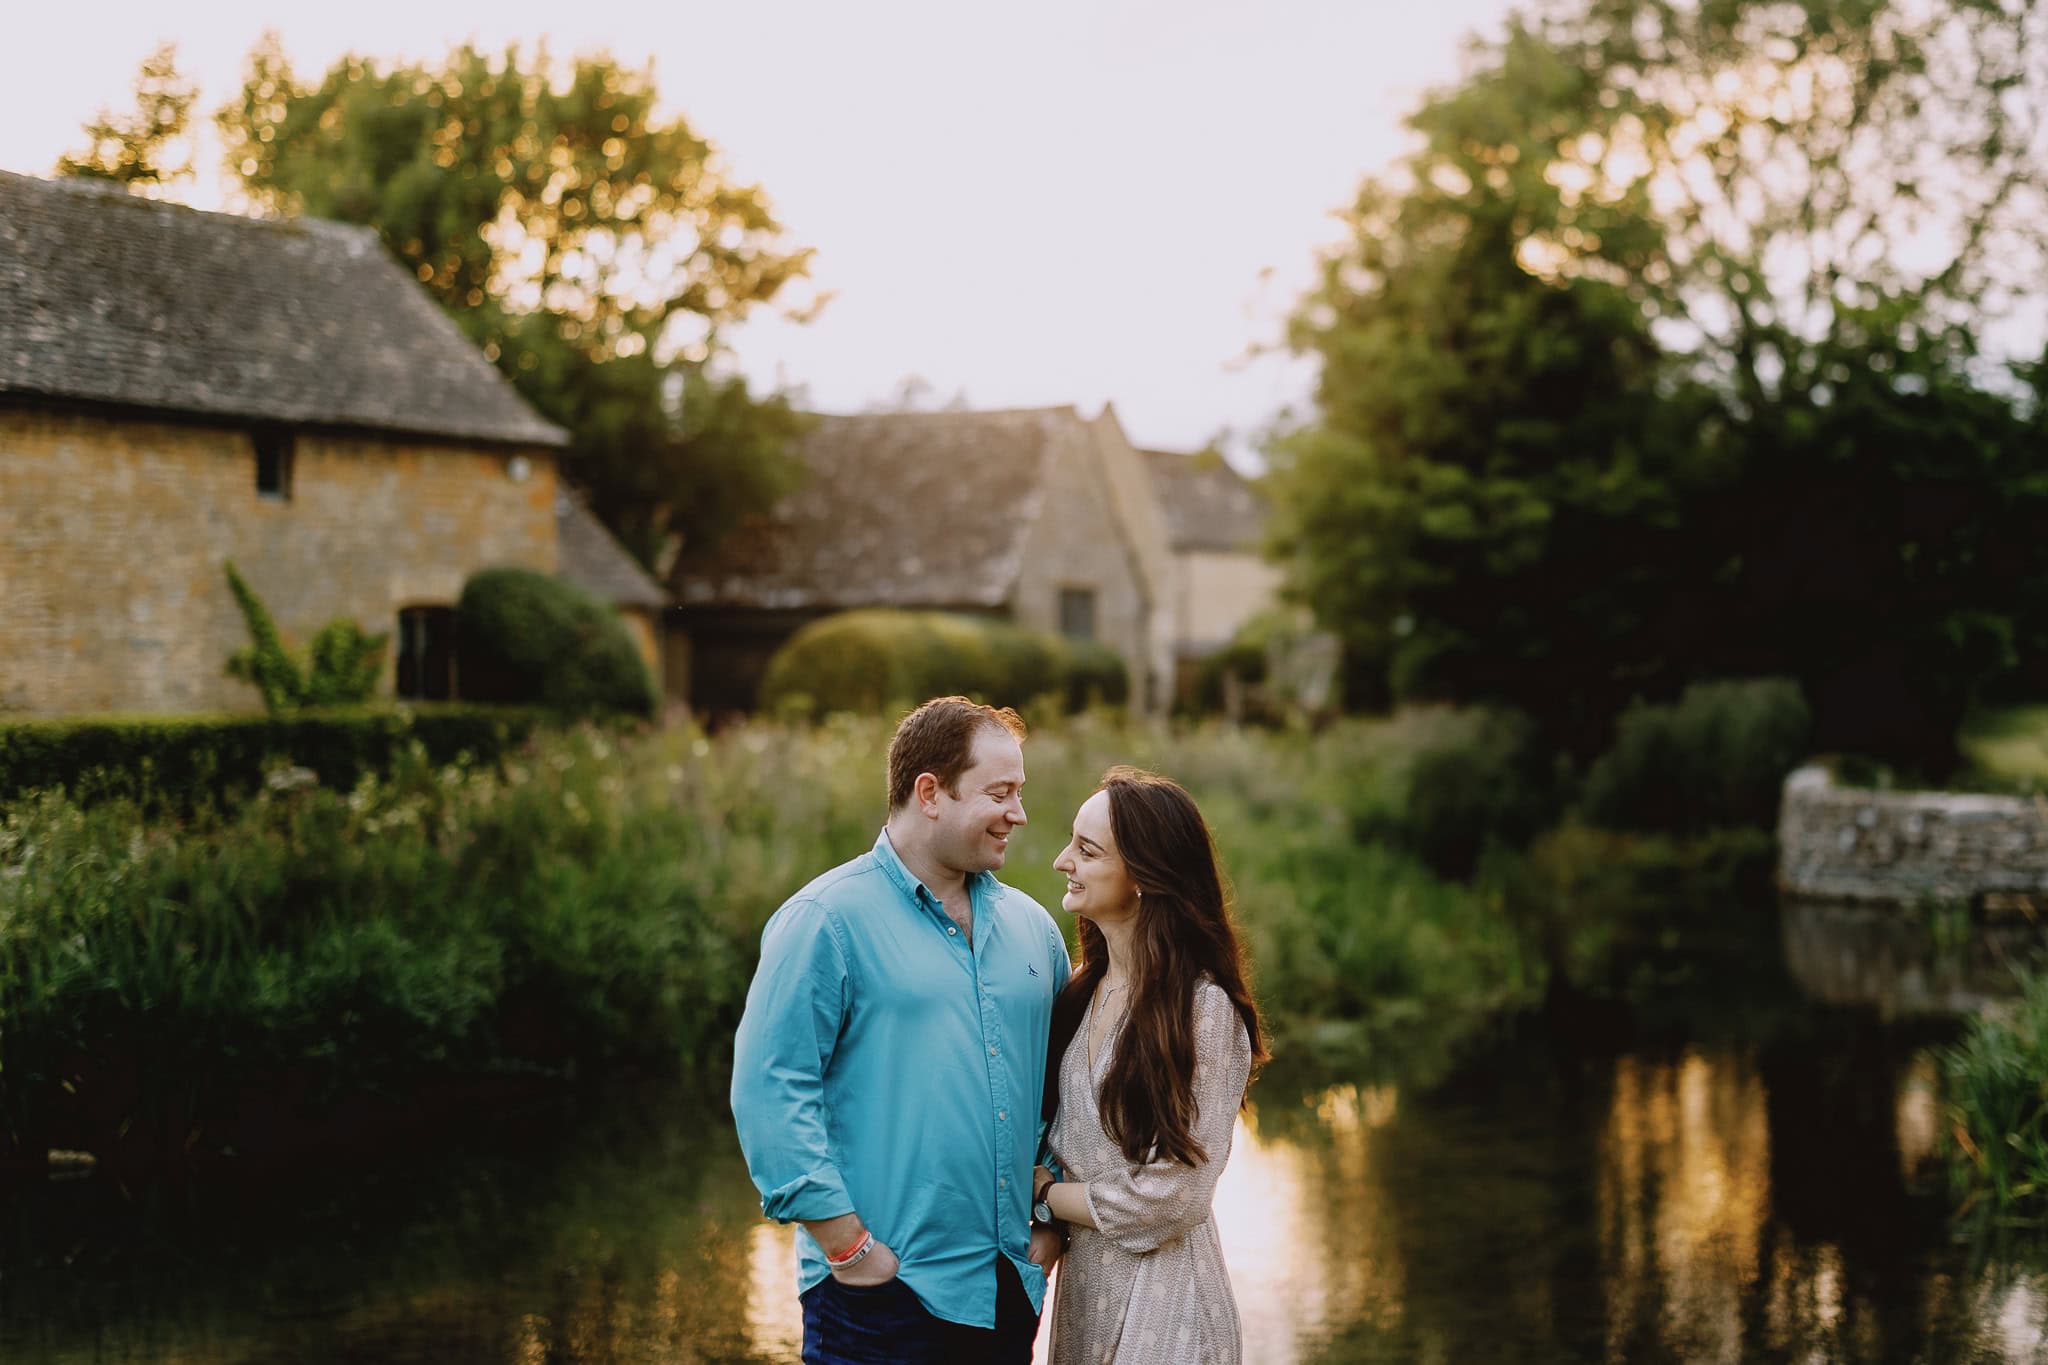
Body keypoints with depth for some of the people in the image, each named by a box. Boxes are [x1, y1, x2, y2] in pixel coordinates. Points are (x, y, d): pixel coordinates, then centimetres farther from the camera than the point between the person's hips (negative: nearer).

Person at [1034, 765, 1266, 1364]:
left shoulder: (1205, 1009, -18)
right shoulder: (1083, 990, 4)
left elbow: (1165, 1201, -19)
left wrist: (1042, 1192, -6)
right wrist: (1049, 1229, -8)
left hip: (1161, 1296, -7)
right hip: (1082, 1281, 7)